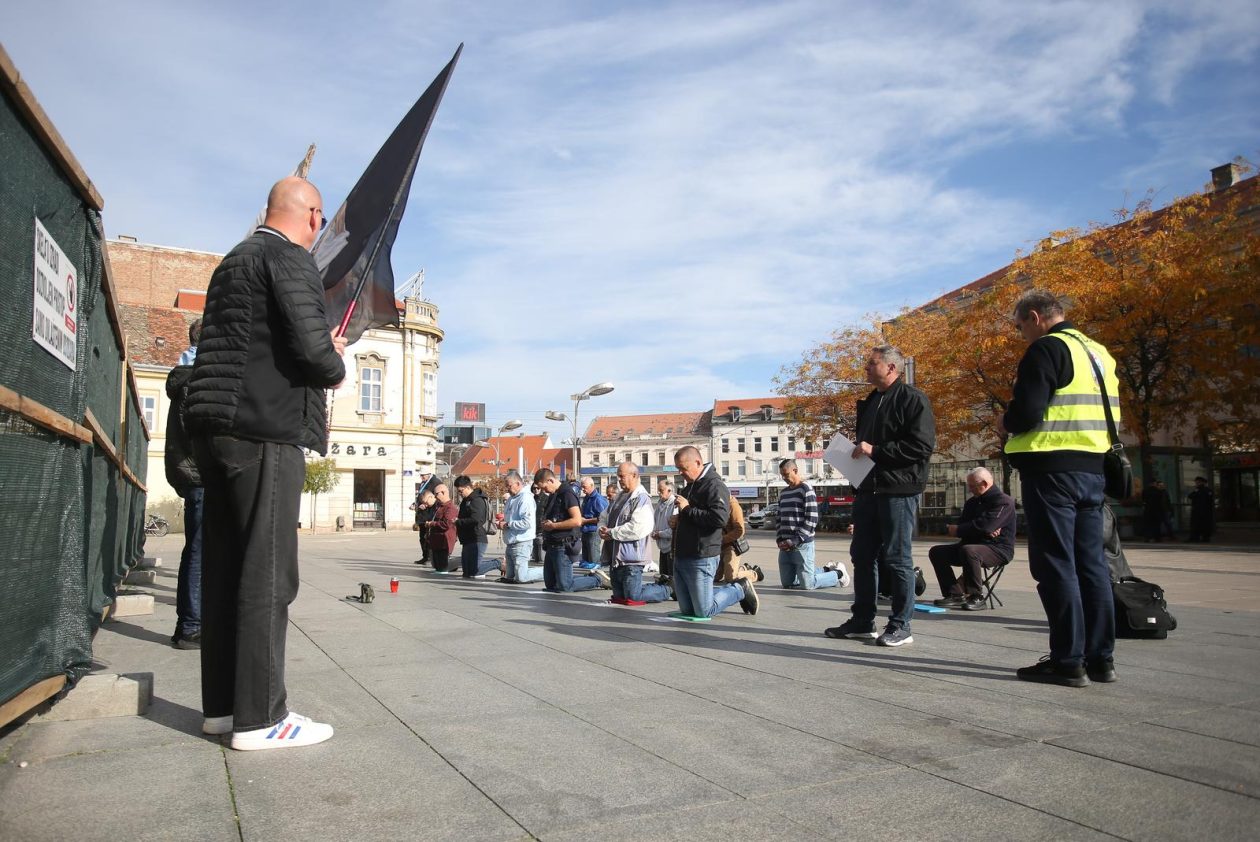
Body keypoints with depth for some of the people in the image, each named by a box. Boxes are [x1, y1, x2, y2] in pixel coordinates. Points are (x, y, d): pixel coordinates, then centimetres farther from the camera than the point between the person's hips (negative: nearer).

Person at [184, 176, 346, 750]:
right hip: (265, 431, -10)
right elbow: (312, 348, -19)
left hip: (218, 429, 10)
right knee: (267, 575, -6)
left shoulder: (235, 260, 22)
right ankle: (258, 717, -1)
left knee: (225, 570, 12)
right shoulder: (288, 259, -7)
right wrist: (335, 368, 2)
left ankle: (222, 704, 20)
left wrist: (321, 352, 23)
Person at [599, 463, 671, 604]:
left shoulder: (642, 498, -14)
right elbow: (604, 517, 19)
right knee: (618, 596, 16)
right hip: (615, 557, 9)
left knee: (633, 597, -5)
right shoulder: (618, 497, 15)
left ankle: (667, 591, 19)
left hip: (630, 558, -9)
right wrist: (603, 530, -4)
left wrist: (611, 533, -17)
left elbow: (637, 528, -25)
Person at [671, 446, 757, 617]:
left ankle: (741, 589, 16)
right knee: (687, 610, 13)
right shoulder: (689, 487, 17)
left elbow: (720, 518, -28)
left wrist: (687, 509, -20)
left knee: (703, 612, -4)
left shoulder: (714, 485, -13)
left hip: (701, 559, -9)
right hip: (680, 557, 9)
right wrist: (677, 521, 10)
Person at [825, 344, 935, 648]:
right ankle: (862, 620, 19)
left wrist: (875, 451, -19)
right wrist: (855, 454, 9)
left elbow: (922, 446, -17)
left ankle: (900, 626, 7)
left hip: (899, 491, -8)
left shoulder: (912, 400, -7)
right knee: (862, 555, 10)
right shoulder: (869, 403, 19)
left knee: (897, 558, -2)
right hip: (868, 488, 8)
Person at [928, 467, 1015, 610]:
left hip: (998, 549, -9)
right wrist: (986, 532, -15)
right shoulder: (972, 502, 16)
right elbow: (961, 524, 4)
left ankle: (977, 598, -24)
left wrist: (957, 530, -13)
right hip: (974, 544, 9)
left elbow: (983, 526, -25)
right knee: (936, 552, -5)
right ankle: (955, 595, -11)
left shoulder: (1003, 502, -12)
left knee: (968, 551, -39)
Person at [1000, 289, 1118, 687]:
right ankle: (1100, 658, 17)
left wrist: (1005, 423, 2)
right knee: (1091, 564, 12)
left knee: (1055, 565, -4)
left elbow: (1025, 412, -19)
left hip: (1052, 470, -9)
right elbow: (1111, 415, 21)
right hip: (1092, 470, 9)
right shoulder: (1099, 353, 18)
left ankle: (1068, 661, 0)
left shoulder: (1046, 349, -9)